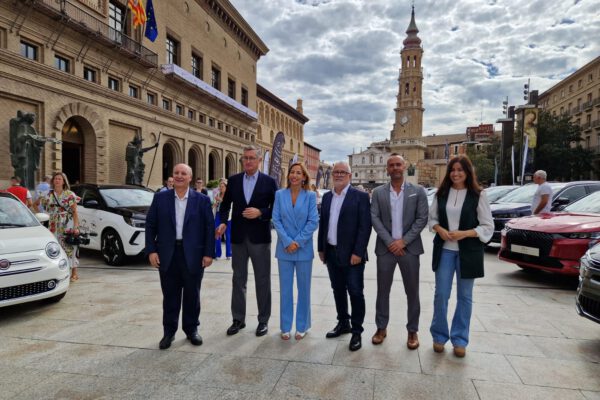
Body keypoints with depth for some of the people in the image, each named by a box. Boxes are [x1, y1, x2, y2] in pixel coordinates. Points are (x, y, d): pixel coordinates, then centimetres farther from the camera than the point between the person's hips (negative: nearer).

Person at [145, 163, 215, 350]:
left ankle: (192, 329, 28)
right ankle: (169, 331, 25)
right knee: (170, 296, 10)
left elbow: (209, 227, -1)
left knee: (192, 295, 11)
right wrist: (151, 250, -4)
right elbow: (150, 225, 4)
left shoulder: (202, 200, 0)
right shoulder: (160, 198, 4)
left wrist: (209, 253, -6)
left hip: (193, 255, -1)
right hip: (167, 254, 1)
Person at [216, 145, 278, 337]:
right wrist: (223, 222, -5)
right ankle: (238, 319, 24)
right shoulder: (233, 180, 6)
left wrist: (260, 212, -18)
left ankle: (263, 320, 20)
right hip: (238, 237, 3)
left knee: (263, 280, 6)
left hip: (260, 237, -2)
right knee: (238, 279, 11)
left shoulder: (269, 181, -2)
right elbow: (225, 204, 11)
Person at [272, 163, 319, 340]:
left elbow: (313, 222, -7)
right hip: (284, 249, 1)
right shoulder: (279, 194, 2)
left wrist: (298, 242, -14)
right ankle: (285, 326, 22)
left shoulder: (310, 196, -2)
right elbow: (276, 220, -3)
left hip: (304, 249, -1)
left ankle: (302, 326, 24)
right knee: (285, 288, 8)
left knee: (304, 288, 9)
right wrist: (287, 241, -14)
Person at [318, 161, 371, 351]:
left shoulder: (360, 196, -7)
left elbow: (365, 227, -12)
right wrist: (321, 248, 10)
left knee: (355, 292, 2)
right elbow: (322, 223, 13)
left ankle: (357, 332, 15)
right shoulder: (327, 197, 11)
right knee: (338, 291, 16)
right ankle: (343, 323, 32)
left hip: (351, 255, -5)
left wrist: (358, 252, -17)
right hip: (331, 254, 6)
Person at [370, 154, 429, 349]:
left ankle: (412, 330, 23)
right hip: (386, 248, 1)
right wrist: (390, 242, -12)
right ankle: (381, 328, 25)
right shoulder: (378, 192, 4)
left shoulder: (418, 191, 2)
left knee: (412, 291, 7)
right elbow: (374, 218, -3)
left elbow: (422, 219, -4)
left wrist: (403, 241, -12)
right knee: (383, 290, 9)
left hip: (409, 248, -1)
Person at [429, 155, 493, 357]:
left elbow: (488, 227, -6)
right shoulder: (441, 193, 4)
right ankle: (439, 335, 22)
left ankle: (459, 339, 25)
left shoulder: (478, 195, -5)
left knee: (464, 297, 10)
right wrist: (439, 229, -10)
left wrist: (464, 233, -18)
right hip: (445, 250, 2)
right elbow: (432, 217, 10)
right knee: (441, 294, 4)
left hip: (468, 252, -2)